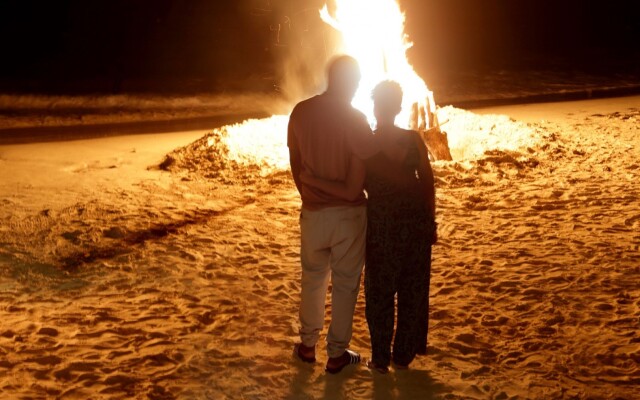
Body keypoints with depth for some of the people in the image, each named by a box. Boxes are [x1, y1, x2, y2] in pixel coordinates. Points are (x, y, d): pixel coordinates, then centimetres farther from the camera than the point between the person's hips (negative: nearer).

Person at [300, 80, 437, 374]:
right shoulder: (413, 139, -4)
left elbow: (350, 191, -19)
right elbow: (428, 183, 0)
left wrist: (311, 180, -10)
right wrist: (430, 223, 11)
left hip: (383, 225, -3)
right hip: (416, 221, 3)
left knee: (380, 291, 12)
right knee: (413, 290, 15)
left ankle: (381, 359, 21)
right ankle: (404, 354, 27)